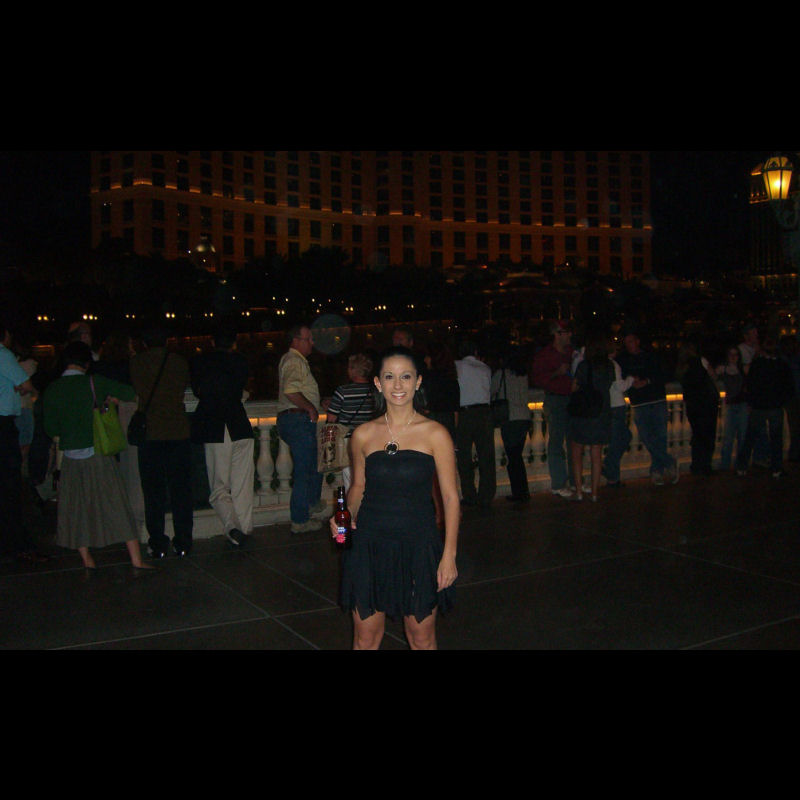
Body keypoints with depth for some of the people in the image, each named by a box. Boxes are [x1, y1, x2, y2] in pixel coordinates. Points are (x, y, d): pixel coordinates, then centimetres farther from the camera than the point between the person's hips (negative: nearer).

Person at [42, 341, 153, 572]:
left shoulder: (52, 390, 0)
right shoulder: (95, 383, -8)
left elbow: (50, 428, 3)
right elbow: (130, 392, -11)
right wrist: (112, 397, 8)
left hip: (70, 456, 3)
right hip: (97, 453, -2)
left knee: (76, 508, 14)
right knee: (116, 504, 1)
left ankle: (87, 560, 16)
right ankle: (136, 559, 2)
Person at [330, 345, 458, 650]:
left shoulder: (435, 434, -5)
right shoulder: (363, 435, 1)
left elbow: (450, 497, -3)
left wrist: (449, 555, -7)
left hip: (418, 547, -2)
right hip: (369, 545, 2)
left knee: (422, 638, 10)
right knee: (365, 638, 10)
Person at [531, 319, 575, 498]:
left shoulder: (572, 352, 14)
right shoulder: (544, 354, -2)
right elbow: (537, 379, -8)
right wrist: (557, 373, -16)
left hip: (572, 399, 6)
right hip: (555, 401, -5)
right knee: (556, 442, -4)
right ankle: (558, 484, 1)